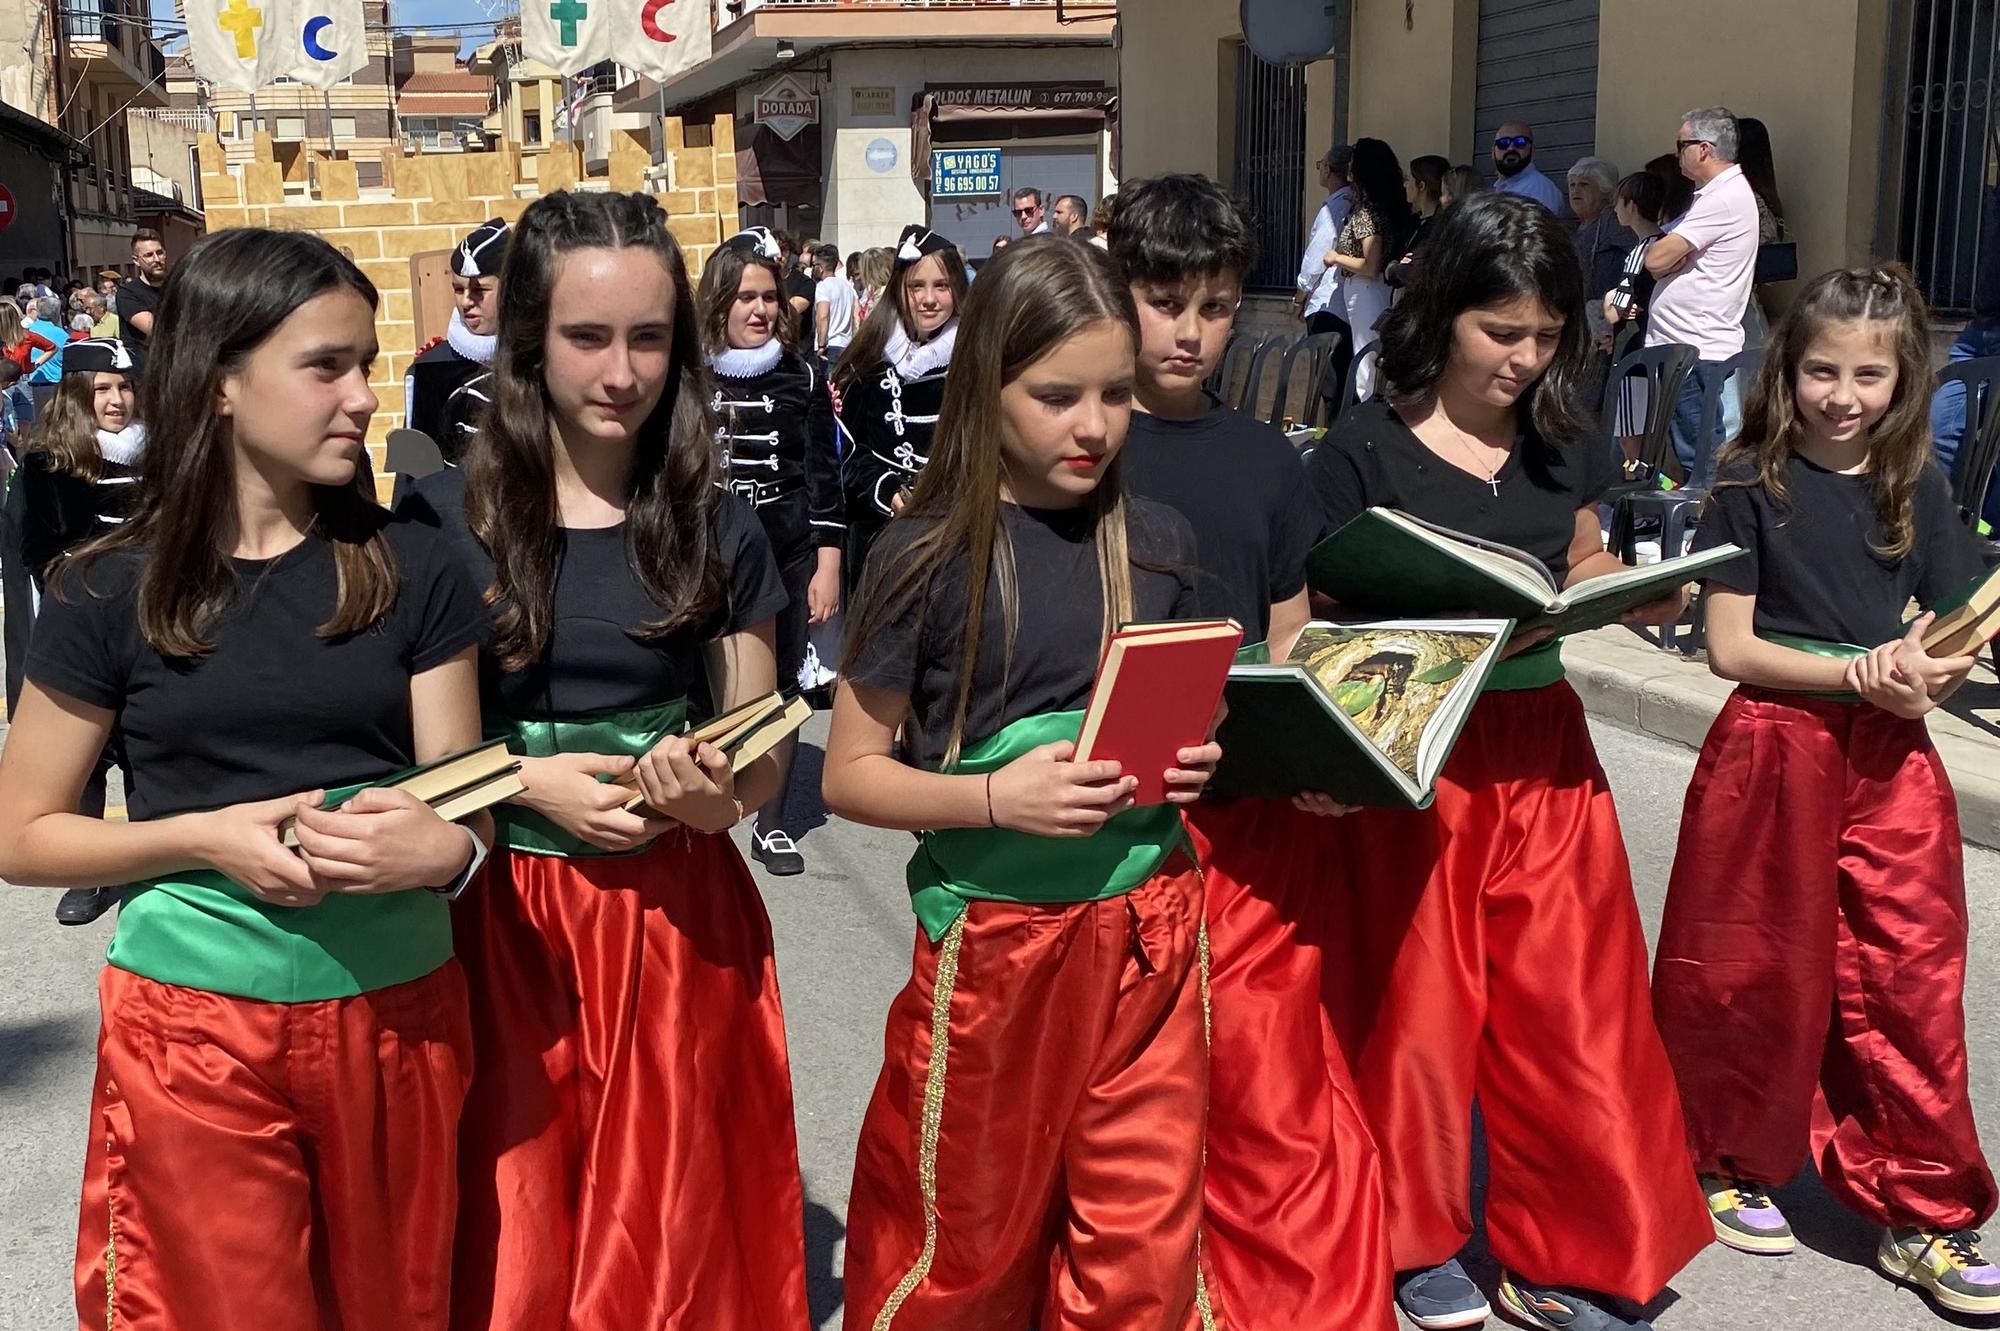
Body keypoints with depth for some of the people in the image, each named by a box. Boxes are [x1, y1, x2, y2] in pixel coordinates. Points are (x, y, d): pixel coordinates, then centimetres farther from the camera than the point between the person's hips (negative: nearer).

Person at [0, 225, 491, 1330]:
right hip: (196, 1026, -1)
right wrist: (209, 837, -16)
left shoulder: (413, 570, 0)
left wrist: (447, 848, -24)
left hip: (399, 1014, 2)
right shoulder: (111, 593, -4)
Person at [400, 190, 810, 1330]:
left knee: (676, 1239, 10)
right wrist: (528, 782, -15)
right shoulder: (442, 522, -3)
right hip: (502, 921, -1)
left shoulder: (718, 529, 2)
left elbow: (762, 761, 7)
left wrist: (716, 794, -14)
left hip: (681, 921, 1)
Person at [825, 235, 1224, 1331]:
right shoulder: (930, 557, -8)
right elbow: (850, 774, -6)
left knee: (1144, 1242, 9)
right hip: (991, 938, -3)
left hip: (1147, 929, 3)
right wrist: (997, 796, -20)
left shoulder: (1156, 544, 4)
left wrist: (1197, 764, -5)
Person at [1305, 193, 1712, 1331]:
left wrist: (1638, 595, -2)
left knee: (1570, 1001, 6)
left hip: (1543, 745, 5)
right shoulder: (1365, 452, -8)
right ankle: (1420, 1236, 27)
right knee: (1419, 1000, 7)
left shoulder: (1562, 442, 8)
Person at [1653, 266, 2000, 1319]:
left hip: (1891, 759, 3)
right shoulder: (1752, 485, -4)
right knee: (1762, 973, 7)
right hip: (1775, 754, -3)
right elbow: (1729, 646, -8)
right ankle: (1730, 1158, 29)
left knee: (1910, 977, 3)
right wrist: (1861, 673, -17)